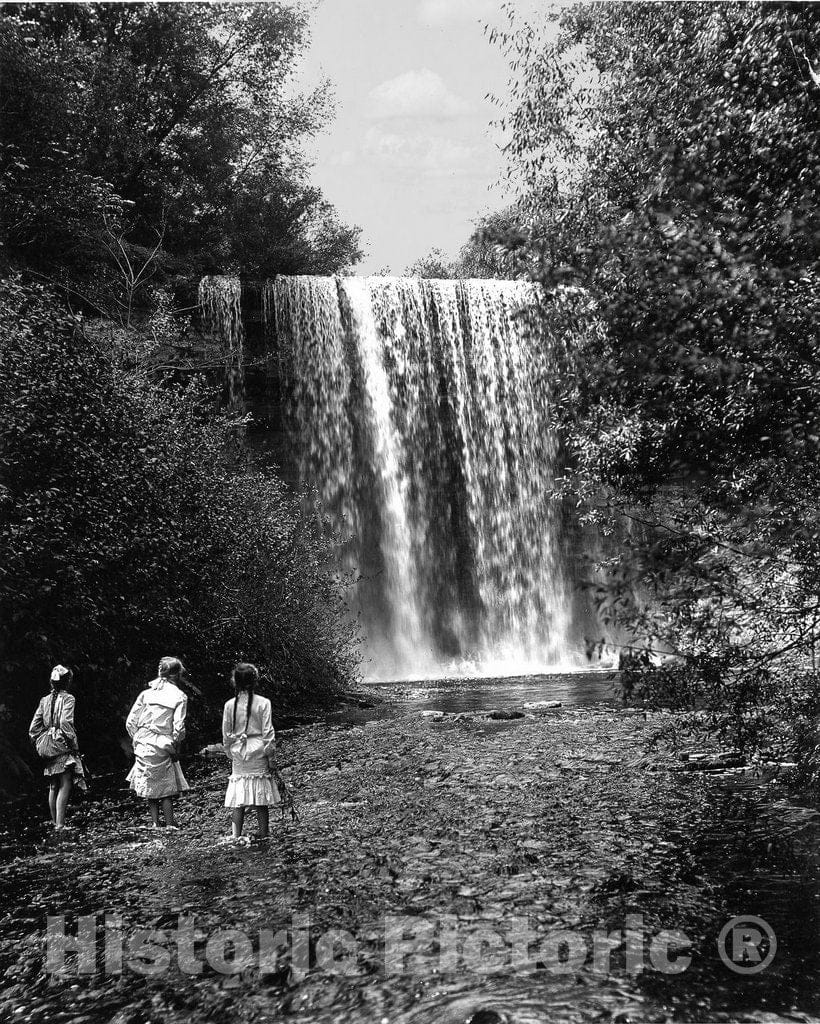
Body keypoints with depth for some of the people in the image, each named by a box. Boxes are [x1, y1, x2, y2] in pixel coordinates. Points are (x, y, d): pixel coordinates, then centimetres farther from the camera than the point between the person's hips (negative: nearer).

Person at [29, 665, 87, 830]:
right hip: (63, 748, -6)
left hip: (49, 748, 6)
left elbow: (33, 728, 8)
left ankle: (55, 822, 23)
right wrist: (74, 744, -12)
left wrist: (40, 745, 16)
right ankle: (60, 824, -7)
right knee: (65, 786, -3)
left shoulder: (45, 700, 9)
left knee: (53, 787, 15)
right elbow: (65, 723, -20)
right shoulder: (68, 698, -9)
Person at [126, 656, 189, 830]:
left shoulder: (147, 693, 4)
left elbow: (130, 722, 2)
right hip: (162, 746, -3)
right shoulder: (179, 697, -5)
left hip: (142, 744, 3)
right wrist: (176, 747, 2)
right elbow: (178, 727, -11)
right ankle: (169, 825, 7)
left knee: (149, 784, 16)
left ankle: (155, 822, 15)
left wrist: (136, 740, 14)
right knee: (166, 787, 8)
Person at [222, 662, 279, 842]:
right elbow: (268, 733, -7)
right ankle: (264, 835, 10)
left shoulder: (230, 704, -1)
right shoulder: (263, 703, -8)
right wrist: (271, 756, 1)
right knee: (261, 800, 5)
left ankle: (236, 836, 6)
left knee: (238, 798, 7)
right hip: (258, 753, -2)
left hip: (238, 755, 2)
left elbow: (226, 734, 5)